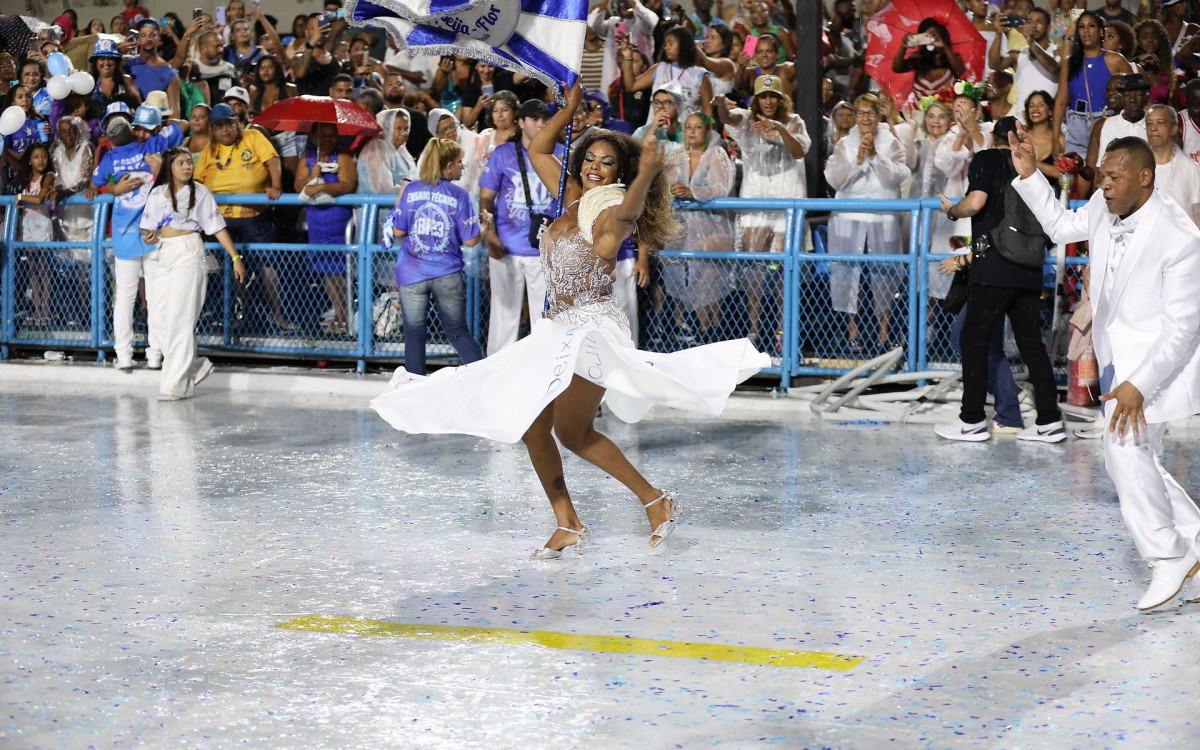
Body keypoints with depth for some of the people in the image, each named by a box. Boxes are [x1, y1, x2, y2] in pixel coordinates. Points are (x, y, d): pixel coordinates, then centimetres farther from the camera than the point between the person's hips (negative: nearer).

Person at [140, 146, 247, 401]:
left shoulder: (199, 192, 2)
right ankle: (196, 366, 14)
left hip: (188, 253, -5)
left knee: (179, 318, -9)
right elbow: (150, 228, 16)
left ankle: (176, 384, -7)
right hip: (165, 255, 5)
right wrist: (148, 237, -9)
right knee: (159, 314, -2)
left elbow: (217, 227, -1)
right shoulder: (157, 193, 13)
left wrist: (236, 258, -6)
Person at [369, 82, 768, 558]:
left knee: (572, 432, -10)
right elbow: (538, 151, 24)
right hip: (558, 330, 9)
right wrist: (571, 106, 19)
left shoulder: (611, 212, -12)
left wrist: (647, 173, -56)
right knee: (531, 426, 5)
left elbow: (628, 212, -39)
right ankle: (567, 525, 13)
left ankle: (655, 500, 2)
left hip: (593, 327, -9)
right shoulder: (574, 201, 11)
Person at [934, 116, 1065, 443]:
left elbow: (976, 201, -17)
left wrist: (951, 210, 6)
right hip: (1028, 270, 6)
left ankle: (972, 421, 4)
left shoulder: (986, 159, 0)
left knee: (974, 340, 3)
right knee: (1031, 343, 9)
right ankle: (1050, 420, 7)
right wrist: (969, 257, 29)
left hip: (995, 269, -6)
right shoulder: (1029, 170, 19)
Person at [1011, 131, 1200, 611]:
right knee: (1129, 459, 9)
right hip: (1119, 359, 8)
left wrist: (1139, 384, -28)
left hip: (1160, 357, -8)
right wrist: (1029, 176, 11)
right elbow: (1063, 227, 23)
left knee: (1126, 444, -25)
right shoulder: (1105, 208, 0)